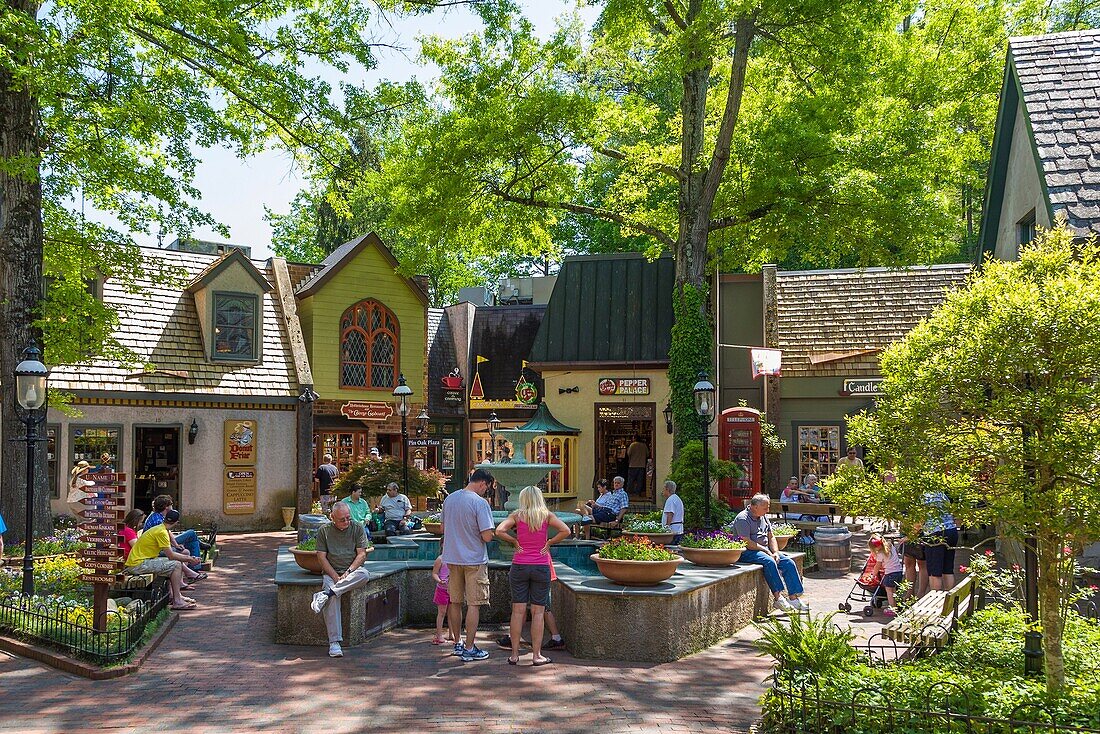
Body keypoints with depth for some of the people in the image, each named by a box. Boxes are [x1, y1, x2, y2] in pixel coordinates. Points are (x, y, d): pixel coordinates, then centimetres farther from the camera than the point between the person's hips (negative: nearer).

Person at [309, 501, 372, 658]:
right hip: (331, 572, -1)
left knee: (364, 575, -36)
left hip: (352, 571, 1)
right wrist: (335, 577, -14)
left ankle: (325, 594, -37)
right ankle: (334, 642, -31)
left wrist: (348, 572, -15)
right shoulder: (324, 530, 4)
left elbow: (362, 554, 0)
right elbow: (322, 557, -1)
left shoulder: (358, 528, 4)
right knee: (332, 599, -32)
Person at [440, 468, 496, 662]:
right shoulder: (480, 503, -17)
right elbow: (487, 536, -20)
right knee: (474, 604, 2)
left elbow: (443, 527, 16)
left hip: (451, 558, 6)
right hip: (474, 559, -6)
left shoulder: (449, 499, 5)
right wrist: (489, 532, 1)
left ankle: (458, 644, 25)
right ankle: (469, 649, 4)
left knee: (455, 602, 15)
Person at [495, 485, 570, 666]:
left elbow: (499, 531, -12)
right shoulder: (547, 515, 1)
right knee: (538, 612, 4)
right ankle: (536, 655, 6)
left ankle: (514, 654, 7)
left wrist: (514, 541, 1)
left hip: (519, 566, 1)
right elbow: (565, 531, -10)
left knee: (518, 610, 5)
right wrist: (549, 542, 0)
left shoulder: (517, 515, 1)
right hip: (541, 567, -1)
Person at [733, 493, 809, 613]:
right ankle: (777, 598, -30)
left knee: (789, 563, -9)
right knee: (769, 562, -34)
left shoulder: (763, 517, 16)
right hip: (747, 553, -9)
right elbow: (747, 542, -19)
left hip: (765, 550, 9)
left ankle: (793, 597, -9)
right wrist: (766, 551, -16)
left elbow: (771, 537, 18)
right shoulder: (743, 519, -12)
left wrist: (775, 553, 0)